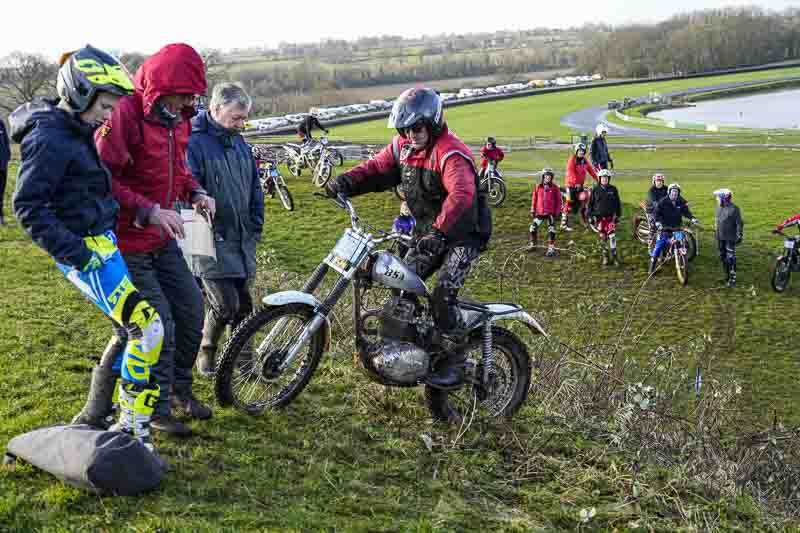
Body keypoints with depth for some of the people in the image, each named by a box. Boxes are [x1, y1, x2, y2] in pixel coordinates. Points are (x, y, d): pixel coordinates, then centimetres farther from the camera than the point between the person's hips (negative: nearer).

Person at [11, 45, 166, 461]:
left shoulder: (79, 131, 12)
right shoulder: (48, 139, -16)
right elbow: (27, 205, -19)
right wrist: (74, 252, -21)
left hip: (103, 241, 10)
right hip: (86, 249, -10)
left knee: (134, 329, 14)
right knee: (148, 328, -17)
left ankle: (93, 418, 26)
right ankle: (133, 430, -6)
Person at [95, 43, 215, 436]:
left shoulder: (177, 117, 6)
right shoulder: (124, 114, -21)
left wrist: (195, 192, 2)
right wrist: (148, 209, -31)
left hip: (162, 238, 9)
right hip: (127, 243, -8)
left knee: (191, 310, 13)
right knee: (158, 325, -6)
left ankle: (180, 389, 33)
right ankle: (157, 411, 11)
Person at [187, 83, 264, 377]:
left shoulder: (239, 142, 12)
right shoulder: (194, 143, -12)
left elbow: (255, 185, 19)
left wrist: (255, 226, 15)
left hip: (242, 241, 7)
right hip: (212, 242, -7)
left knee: (244, 304, 9)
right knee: (225, 304, -10)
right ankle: (206, 353, 14)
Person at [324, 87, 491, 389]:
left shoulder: (451, 154, -25)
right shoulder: (403, 146, 2)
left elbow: (461, 194, -40)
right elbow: (376, 169, 0)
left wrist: (439, 231, -53)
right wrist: (344, 183, -20)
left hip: (463, 233, -8)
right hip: (429, 232, 8)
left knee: (443, 295, -21)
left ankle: (455, 363, -10)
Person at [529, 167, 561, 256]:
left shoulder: (555, 187, -6)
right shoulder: (538, 187, 0)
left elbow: (558, 200, -3)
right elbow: (534, 198, 7)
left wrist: (556, 212, -5)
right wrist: (533, 210, 7)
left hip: (550, 213, -3)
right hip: (539, 212, 3)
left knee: (551, 231, -5)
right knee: (533, 228, 8)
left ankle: (551, 248, 1)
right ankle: (533, 245, 26)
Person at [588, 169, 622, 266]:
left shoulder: (613, 189, 2)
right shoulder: (595, 190, 2)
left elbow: (618, 203, 8)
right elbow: (591, 203, 6)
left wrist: (618, 215, 5)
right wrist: (590, 215, 1)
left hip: (611, 216, -1)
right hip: (600, 217, 1)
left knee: (612, 236, -11)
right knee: (602, 238, 6)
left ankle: (614, 257, -4)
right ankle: (605, 257, 17)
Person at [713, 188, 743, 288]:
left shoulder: (733, 209, -16)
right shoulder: (719, 207, 6)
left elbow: (739, 223, -12)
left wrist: (739, 236, -12)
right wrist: (716, 233, 20)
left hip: (730, 238, -8)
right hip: (720, 238, 8)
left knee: (730, 258, -6)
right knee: (723, 257, 14)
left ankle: (732, 279, -1)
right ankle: (727, 276, 26)